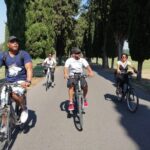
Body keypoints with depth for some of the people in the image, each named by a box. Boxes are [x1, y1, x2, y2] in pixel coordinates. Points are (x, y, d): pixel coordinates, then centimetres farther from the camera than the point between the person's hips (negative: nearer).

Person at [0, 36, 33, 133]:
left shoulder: (24, 54, -7)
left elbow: (29, 68, -18)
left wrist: (28, 81, -36)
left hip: (21, 81, -4)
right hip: (8, 82, 4)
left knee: (15, 94, -34)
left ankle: (24, 109, -3)